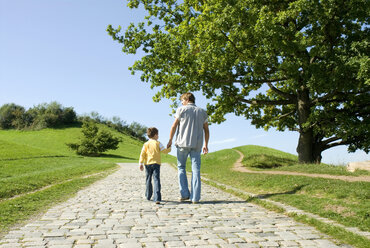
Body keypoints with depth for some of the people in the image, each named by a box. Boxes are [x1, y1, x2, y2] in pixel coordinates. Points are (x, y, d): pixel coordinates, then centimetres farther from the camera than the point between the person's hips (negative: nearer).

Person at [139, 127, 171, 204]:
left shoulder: (146, 144, 4)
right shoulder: (158, 143, -1)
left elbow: (142, 154, -1)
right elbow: (164, 151, 0)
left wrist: (141, 163, 0)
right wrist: (169, 148, 20)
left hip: (147, 164, 3)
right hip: (156, 164, -2)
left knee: (148, 180, 17)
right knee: (156, 180, -8)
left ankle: (148, 196, 30)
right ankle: (157, 198, -20)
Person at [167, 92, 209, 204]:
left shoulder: (181, 110, 2)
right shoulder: (202, 112, 12)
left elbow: (174, 126, 0)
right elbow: (206, 130, 11)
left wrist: (170, 140, 9)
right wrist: (205, 145, 16)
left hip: (182, 143, -2)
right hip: (197, 145, 2)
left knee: (181, 167, 11)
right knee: (196, 170, 2)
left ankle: (184, 194, 6)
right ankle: (195, 198, 0)